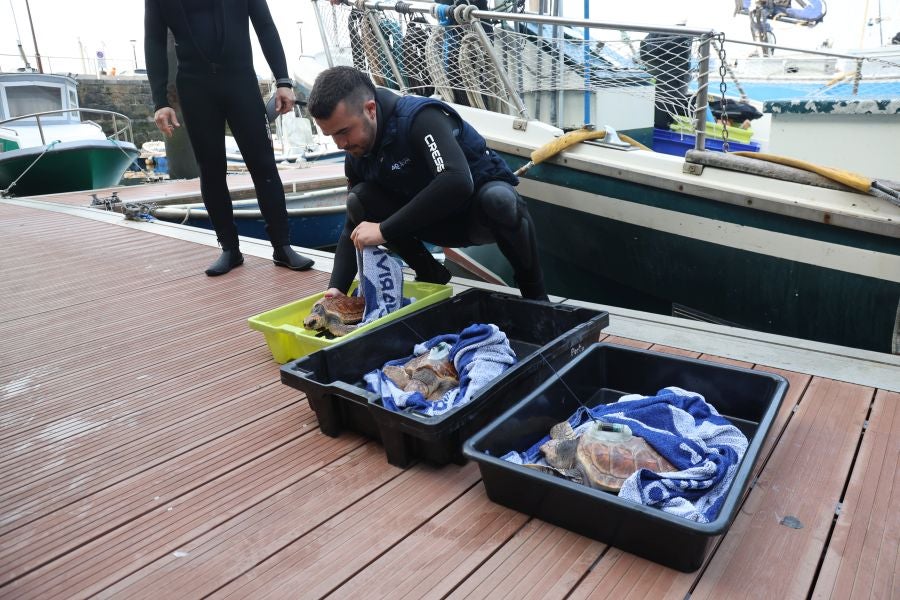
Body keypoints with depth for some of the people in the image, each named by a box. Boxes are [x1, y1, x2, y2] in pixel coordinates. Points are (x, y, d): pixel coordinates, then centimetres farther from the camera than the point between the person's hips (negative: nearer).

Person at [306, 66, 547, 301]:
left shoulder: (421, 117, -28)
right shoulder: (356, 157, -5)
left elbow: (457, 183, -45)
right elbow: (355, 227, -2)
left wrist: (385, 230, -41)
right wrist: (336, 288, -17)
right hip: (436, 223, 6)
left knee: (499, 199, -42)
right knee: (358, 200, -17)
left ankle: (534, 292, -15)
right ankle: (430, 275, 0)